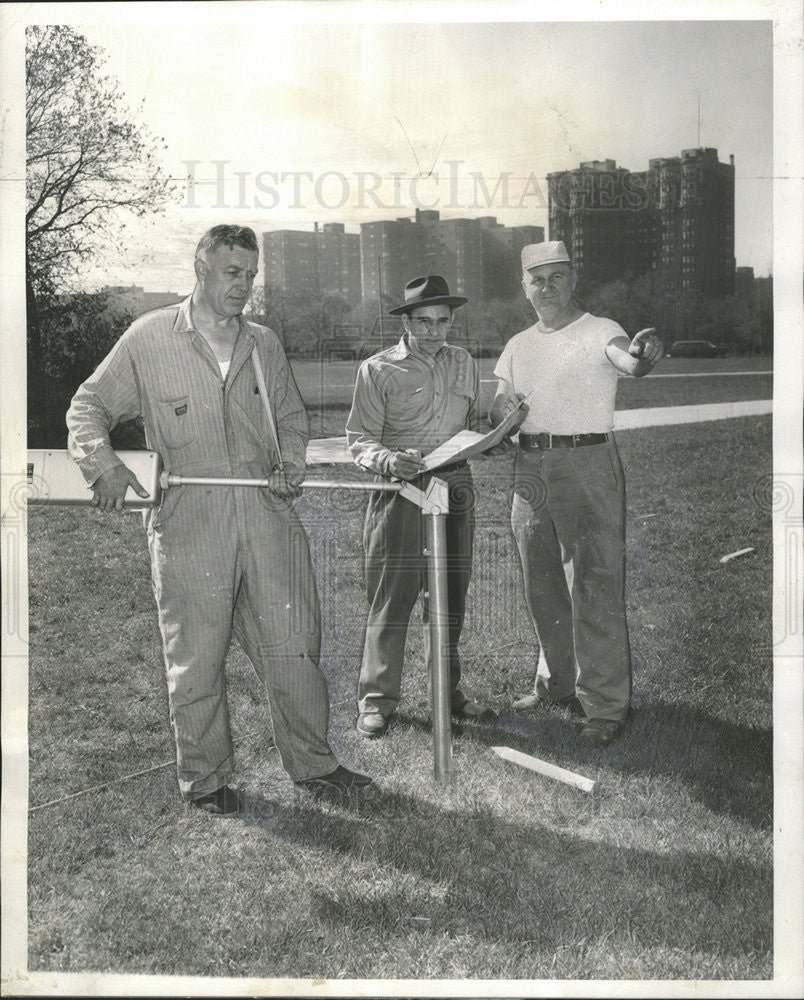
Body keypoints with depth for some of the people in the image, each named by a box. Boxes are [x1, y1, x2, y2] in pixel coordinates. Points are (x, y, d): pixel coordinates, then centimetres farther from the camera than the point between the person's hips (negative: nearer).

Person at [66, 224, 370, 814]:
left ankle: (312, 764, 21)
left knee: (294, 643, 5)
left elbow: (292, 418, 23)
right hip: (188, 517, -3)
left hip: (266, 509, 3)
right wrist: (103, 465, -10)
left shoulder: (265, 344, 14)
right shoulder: (149, 338, 3)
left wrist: (291, 466, 3)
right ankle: (205, 778, 22)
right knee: (197, 657, 5)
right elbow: (89, 406, 8)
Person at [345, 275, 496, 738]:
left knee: (452, 592, 9)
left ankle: (449, 689, 23)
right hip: (400, 491, -4)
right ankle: (377, 699, 6)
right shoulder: (379, 370, 0)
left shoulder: (463, 363, 14)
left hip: (456, 487, 5)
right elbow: (359, 439, -2)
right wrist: (389, 461, -21)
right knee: (392, 595, -5)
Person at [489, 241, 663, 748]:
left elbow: (621, 354, -27)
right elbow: (499, 411, 16)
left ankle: (606, 704, 1)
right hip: (530, 468, 6)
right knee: (543, 588, 14)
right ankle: (558, 684, 31)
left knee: (595, 588, -8)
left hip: (588, 464, -6)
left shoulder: (598, 330, -3)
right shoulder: (518, 346, 16)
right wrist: (501, 419, -8)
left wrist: (638, 357, -50)